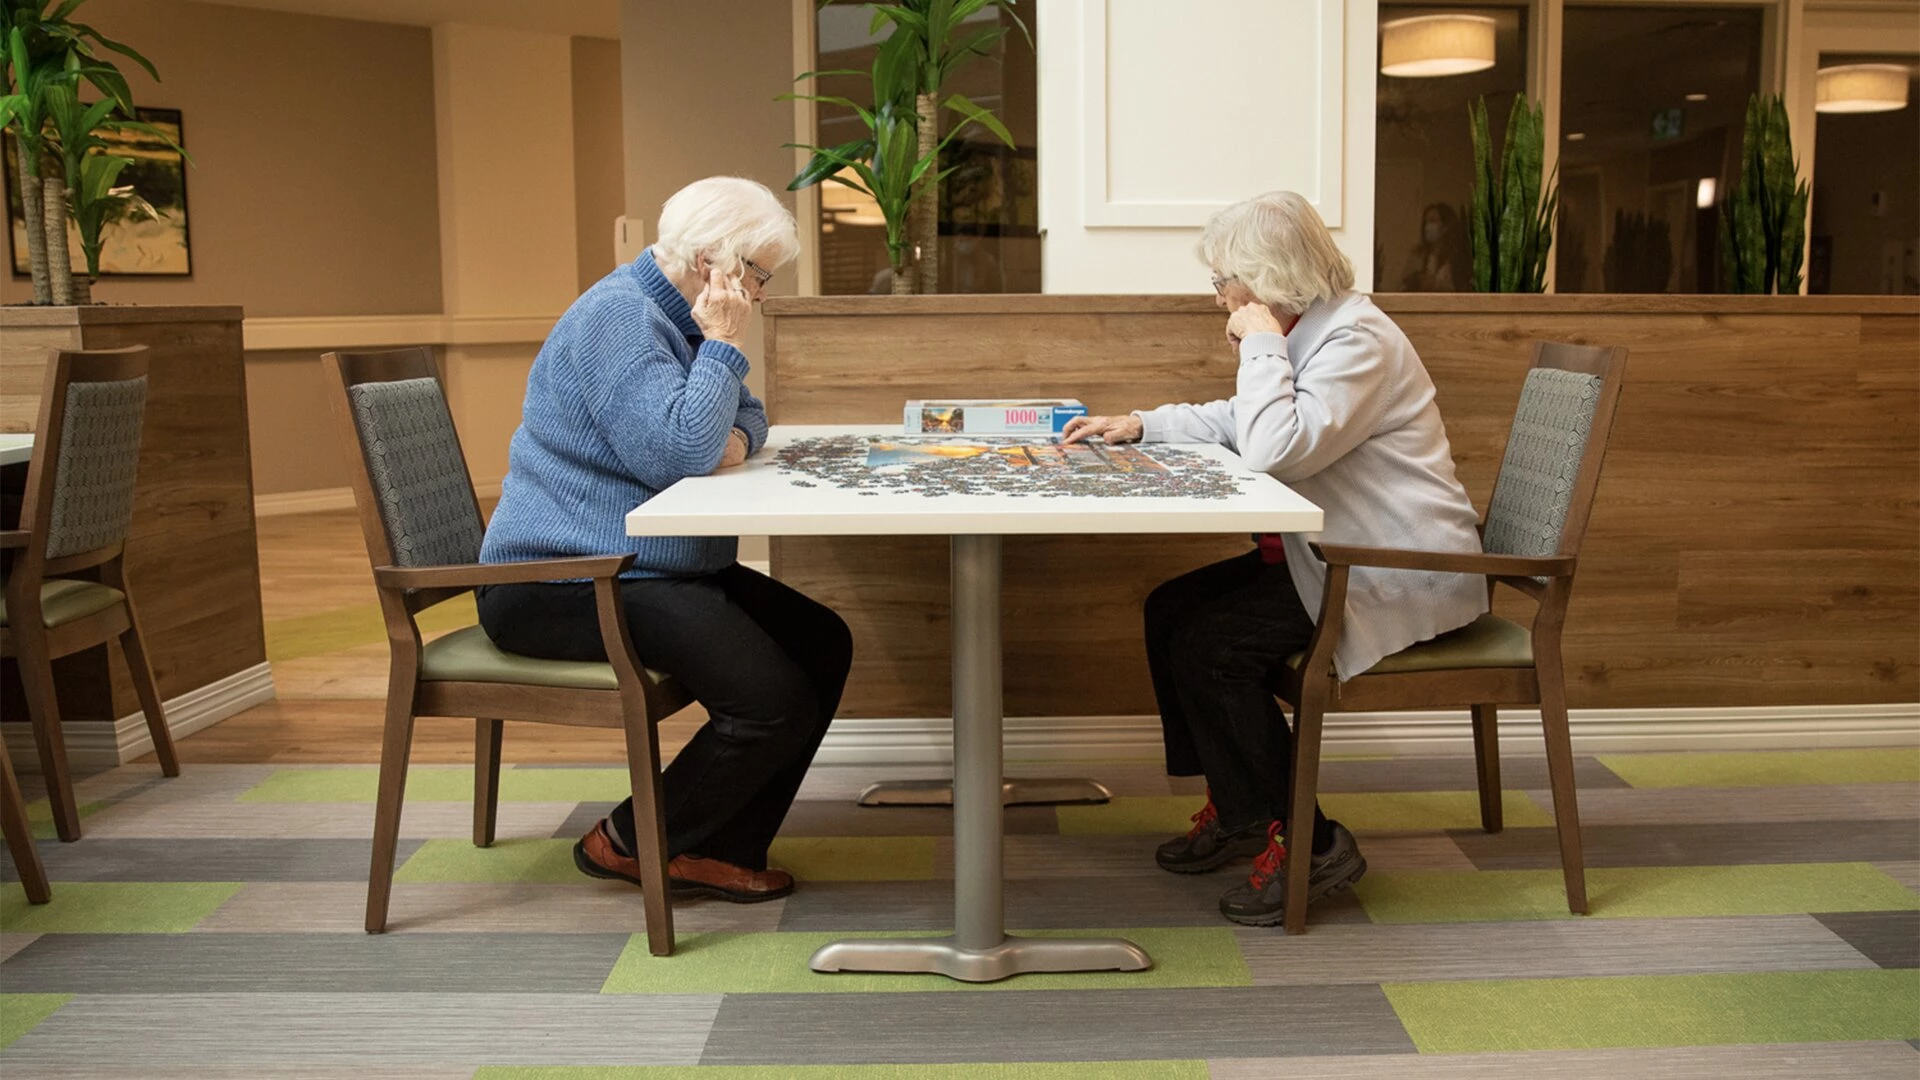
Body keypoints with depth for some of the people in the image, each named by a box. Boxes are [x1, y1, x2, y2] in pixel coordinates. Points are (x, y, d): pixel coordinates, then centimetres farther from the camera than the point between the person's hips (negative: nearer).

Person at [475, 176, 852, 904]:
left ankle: (722, 849, 5)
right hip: (563, 587, -11)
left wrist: (736, 437, -1)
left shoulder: (677, 318, 16)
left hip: (648, 571, 11)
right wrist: (723, 346, -16)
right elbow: (674, 452, -27)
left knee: (824, 647, 1)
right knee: (775, 700, -22)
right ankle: (628, 844, -1)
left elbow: (745, 415, 24)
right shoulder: (617, 315, -17)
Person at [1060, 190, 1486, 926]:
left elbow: (1274, 450, -31)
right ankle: (1233, 808, 16)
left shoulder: (1359, 341, -20)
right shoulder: (1308, 333, 12)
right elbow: (1236, 422, 24)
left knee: (1210, 645, -19)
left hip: (1403, 580, -11)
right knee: (1172, 610, 6)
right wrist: (1139, 425, 13)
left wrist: (1260, 344, -19)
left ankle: (1304, 844, -7)